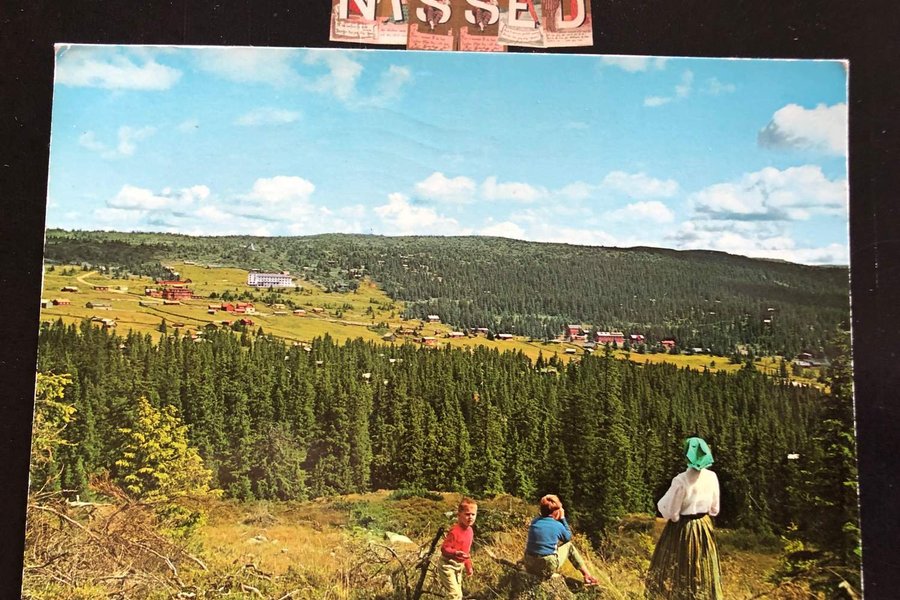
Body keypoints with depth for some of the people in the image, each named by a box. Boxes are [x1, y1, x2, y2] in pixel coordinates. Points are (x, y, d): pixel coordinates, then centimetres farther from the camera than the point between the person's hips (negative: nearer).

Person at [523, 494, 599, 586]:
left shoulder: (535, 521, 2)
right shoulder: (558, 525, -8)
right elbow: (569, 536, 12)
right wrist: (562, 518, 12)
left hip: (529, 566, 4)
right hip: (548, 568, -4)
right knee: (569, 545, 19)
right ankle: (587, 575, 25)